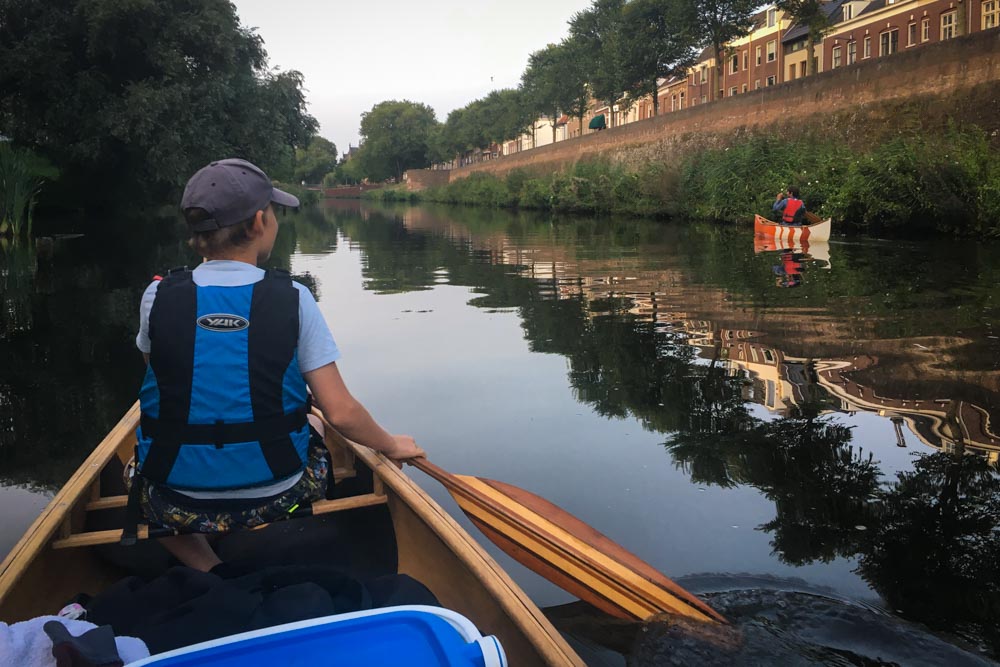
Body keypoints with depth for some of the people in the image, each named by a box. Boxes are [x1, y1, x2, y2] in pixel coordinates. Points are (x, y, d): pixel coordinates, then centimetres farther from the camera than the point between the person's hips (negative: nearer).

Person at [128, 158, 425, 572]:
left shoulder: (158, 297, -10)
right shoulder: (292, 300, -13)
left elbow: (161, 380, 8)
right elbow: (340, 413, -11)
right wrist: (392, 445, 5)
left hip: (177, 503, 0)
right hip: (273, 497, 0)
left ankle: (209, 571, 14)